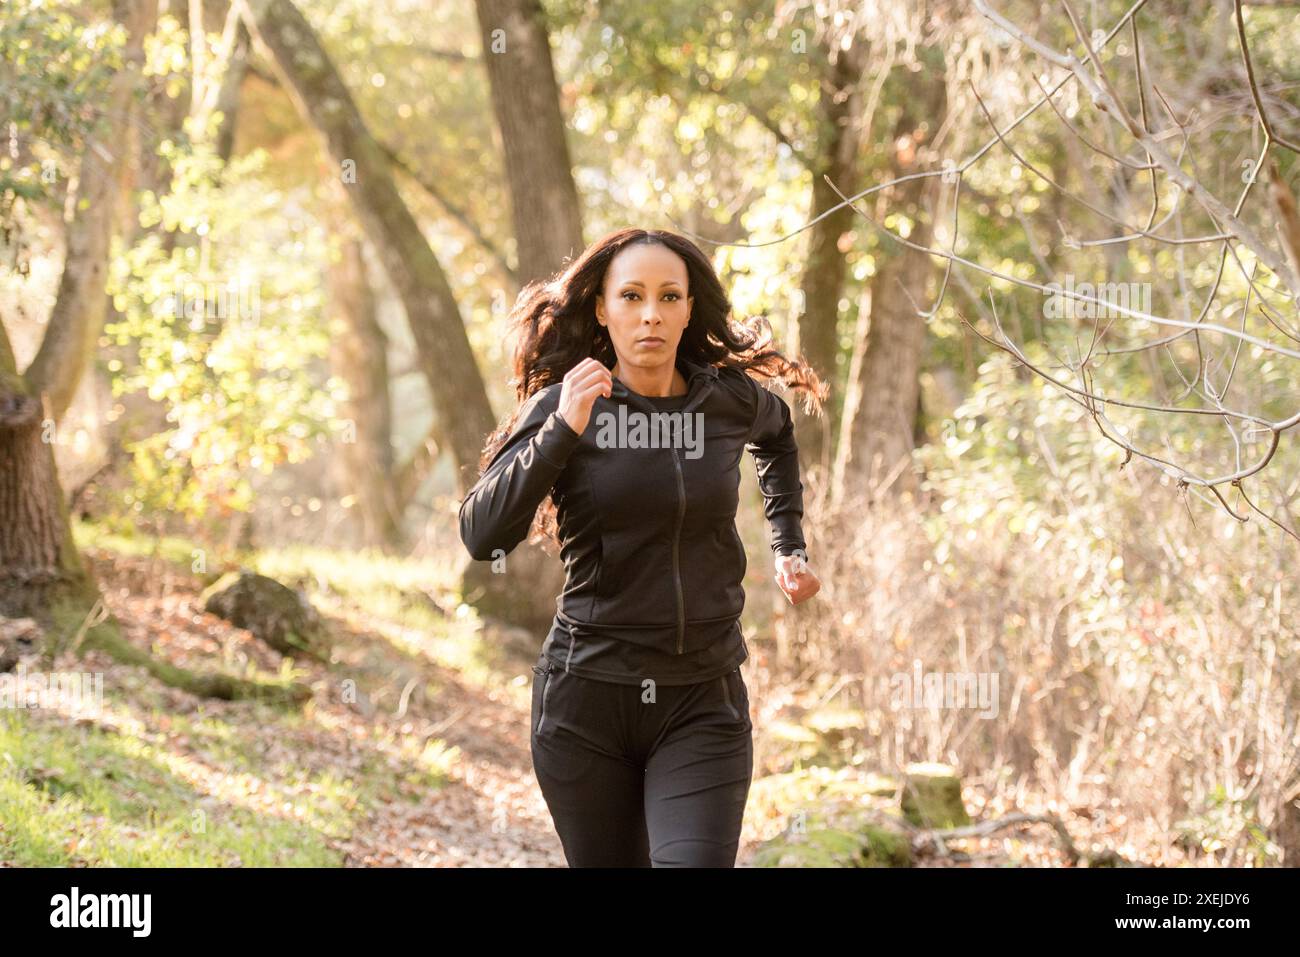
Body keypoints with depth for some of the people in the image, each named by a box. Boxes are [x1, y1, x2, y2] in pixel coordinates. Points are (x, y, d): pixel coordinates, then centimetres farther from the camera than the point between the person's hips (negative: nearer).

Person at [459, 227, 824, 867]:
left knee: (695, 862, -19)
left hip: (703, 702, 0)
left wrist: (789, 548, 20)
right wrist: (565, 429, -24)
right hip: (586, 699, 0)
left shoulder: (730, 400, 2)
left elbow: (776, 431, 28)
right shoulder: (560, 407, -4)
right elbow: (483, 536, -16)